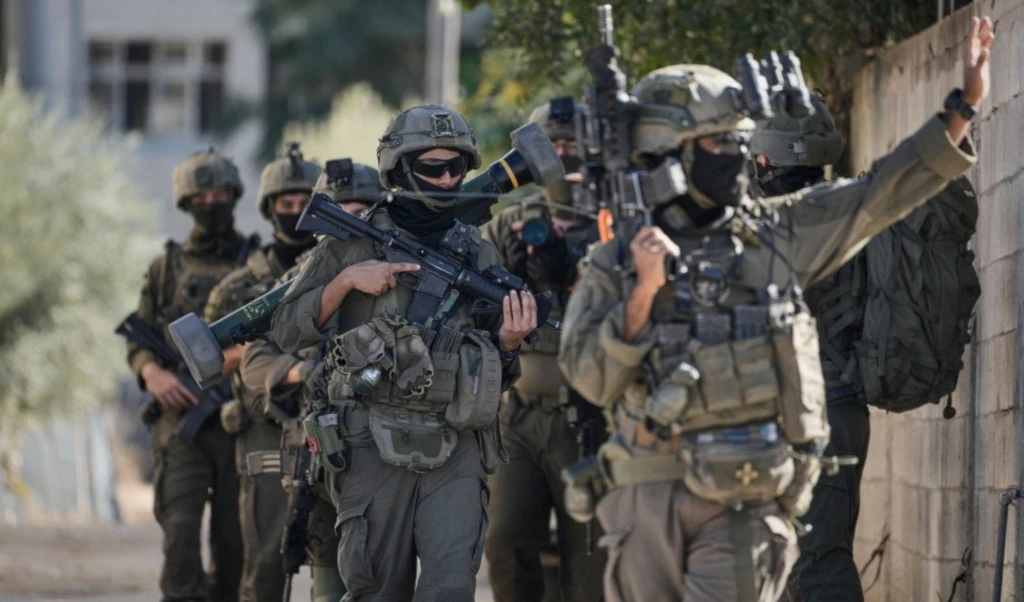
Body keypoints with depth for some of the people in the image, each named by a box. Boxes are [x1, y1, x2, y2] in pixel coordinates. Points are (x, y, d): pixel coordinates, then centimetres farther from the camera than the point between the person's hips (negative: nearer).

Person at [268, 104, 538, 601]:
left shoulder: (478, 256, 12)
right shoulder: (350, 246, 4)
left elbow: (493, 374, 16)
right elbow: (288, 332, 1)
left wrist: (509, 341, -6)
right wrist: (346, 281, -11)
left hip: (456, 451, 2)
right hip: (373, 448, -2)